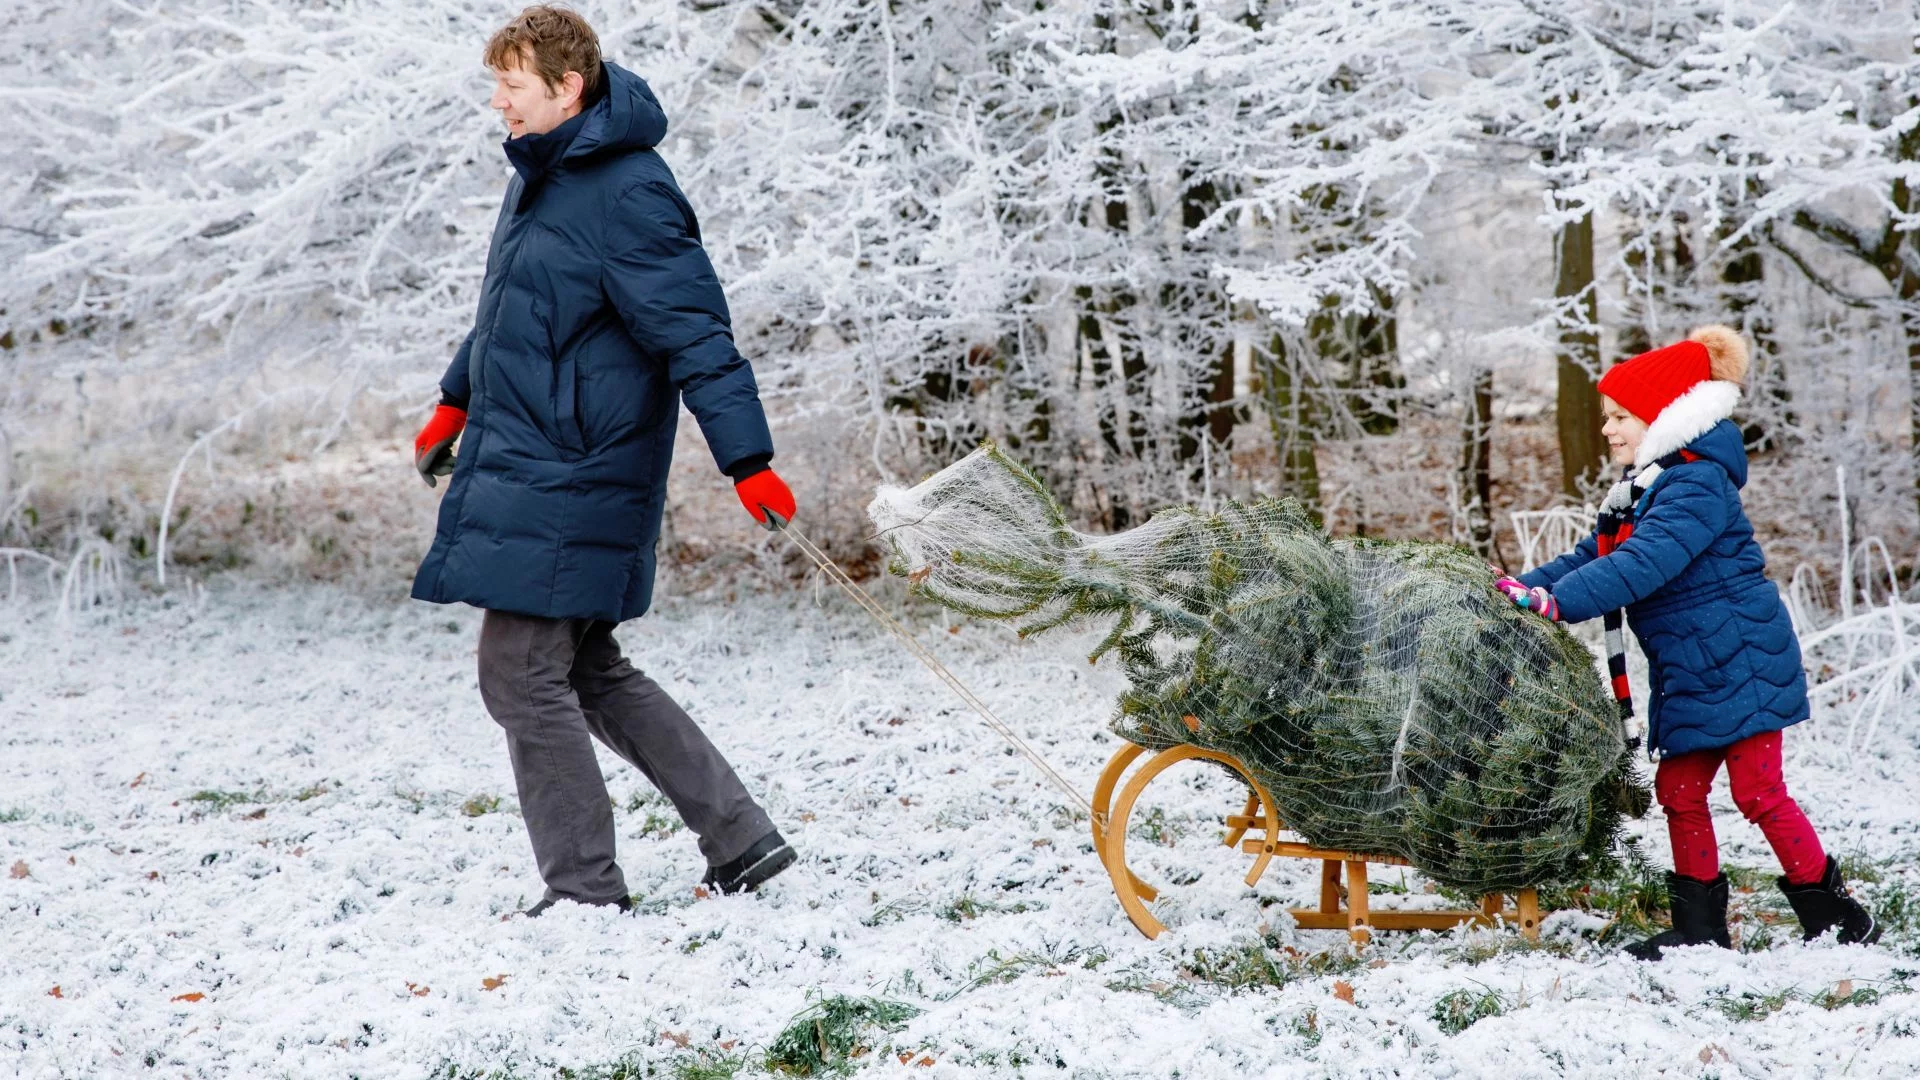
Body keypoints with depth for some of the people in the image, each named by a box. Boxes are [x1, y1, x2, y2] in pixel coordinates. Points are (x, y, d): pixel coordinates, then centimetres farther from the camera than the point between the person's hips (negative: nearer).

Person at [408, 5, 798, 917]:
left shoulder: (628, 194, -18)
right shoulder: (541, 174, 12)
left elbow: (698, 337, -21)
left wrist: (748, 463, -25)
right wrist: (458, 400, 35)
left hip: (568, 483, -10)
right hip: (520, 464, 10)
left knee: (523, 677, -6)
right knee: (589, 675, 14)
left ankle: (585, 891, 5)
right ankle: (740, 840, 20)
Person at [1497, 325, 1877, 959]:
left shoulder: (1696, 485, -19)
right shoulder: (1646, 487, 14)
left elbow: (1643, 565, -30)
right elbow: (1595, 556, 14)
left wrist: (1558, 601, -36)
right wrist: (1527, 586, 0)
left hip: (1739, 663, -10)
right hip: (1690, 675, 10)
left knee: (1757, 792, -7)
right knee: (1679, 791, 8)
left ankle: (1835, 914, 6)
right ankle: (1701, 927, 15)